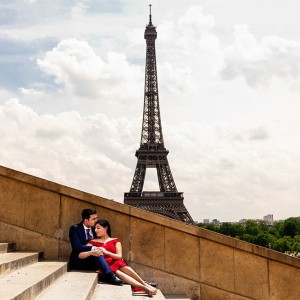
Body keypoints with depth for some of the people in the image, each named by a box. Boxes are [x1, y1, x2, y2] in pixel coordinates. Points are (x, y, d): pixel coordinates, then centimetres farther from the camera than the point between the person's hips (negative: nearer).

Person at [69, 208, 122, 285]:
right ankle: (109, 276, -42)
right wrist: (93, 248, -33)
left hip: (92, 261, 6)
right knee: (97, 254, -32)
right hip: (79, 261, -6)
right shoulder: (75, 229, -5)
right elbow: (77, 246, -19)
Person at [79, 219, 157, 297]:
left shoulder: (115, 240, 15)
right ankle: (144, 287, -52)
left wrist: (106, 252, -14)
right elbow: (81, 255, 2)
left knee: (125, 268, -36)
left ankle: (145, 284, -42)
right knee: (118, 273, -36)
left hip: (116, 263, 2)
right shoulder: (93, 242, 14)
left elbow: (119, 256, 1)